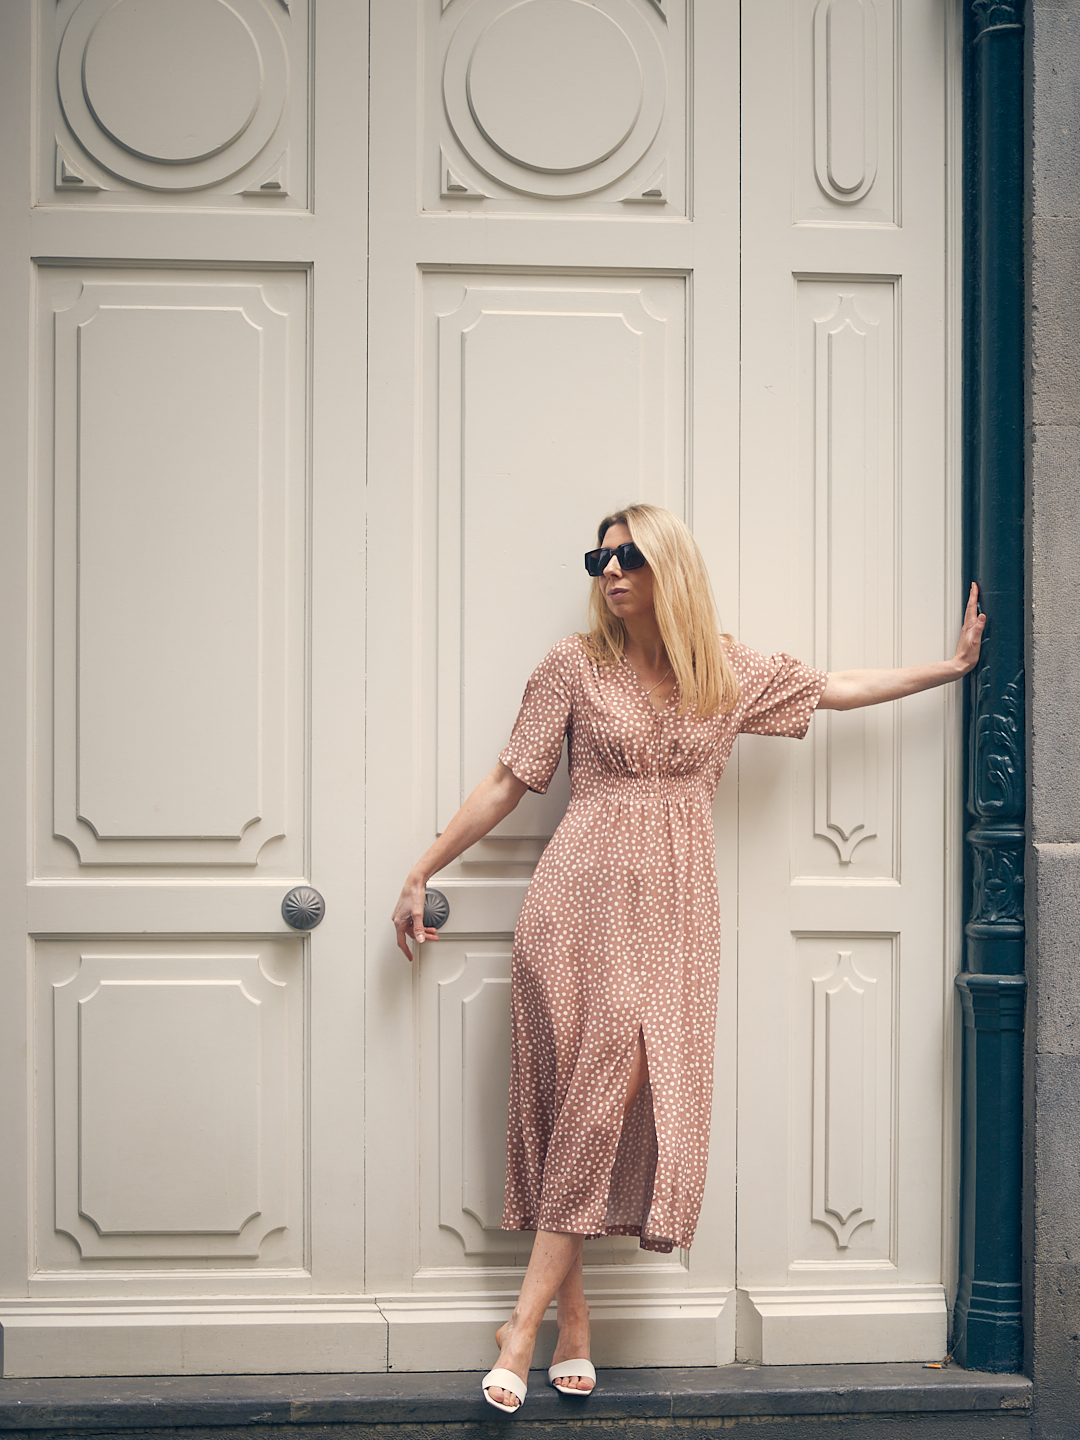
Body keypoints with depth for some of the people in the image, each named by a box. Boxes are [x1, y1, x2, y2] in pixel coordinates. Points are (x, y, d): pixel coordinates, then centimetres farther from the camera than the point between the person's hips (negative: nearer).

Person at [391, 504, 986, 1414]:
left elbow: (841, 688, 21)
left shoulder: (730, 673, 10)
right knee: (591, 1090, -10)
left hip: (675, 911, 2)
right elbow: (508, 781, 7)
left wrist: (956, 664, 23)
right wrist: (422, 873, 6)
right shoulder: (575, 665, 3)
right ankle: (571, 1320, -3)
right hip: (583, 898, -2)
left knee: (625, 1090, -10)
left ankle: (528, 1319, -7)